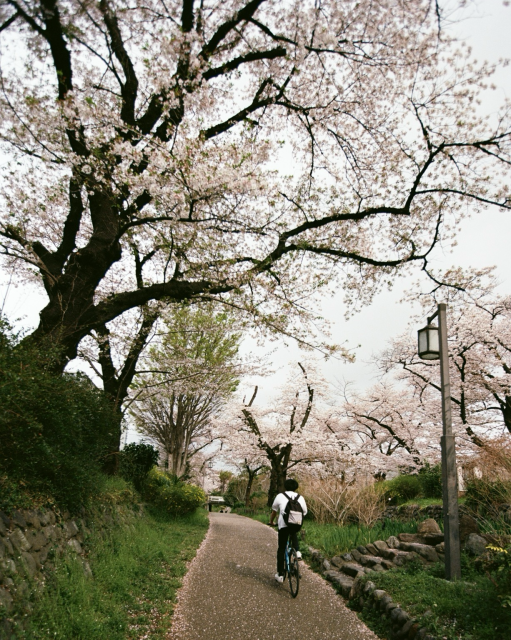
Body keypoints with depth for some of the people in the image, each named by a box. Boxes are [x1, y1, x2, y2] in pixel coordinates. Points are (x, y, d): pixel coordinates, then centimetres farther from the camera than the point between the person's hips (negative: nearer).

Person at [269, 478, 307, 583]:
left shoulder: (280, 496, 11)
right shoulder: (300, 498, 16)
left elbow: (274, 511, 19)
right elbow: (304, 512, 20)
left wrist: (271, 522, 36)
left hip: (283, 524, -2)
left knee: (281, 549, 11)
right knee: (293, 534, 37)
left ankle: (280, 575, 14)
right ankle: (297, 551, 12)